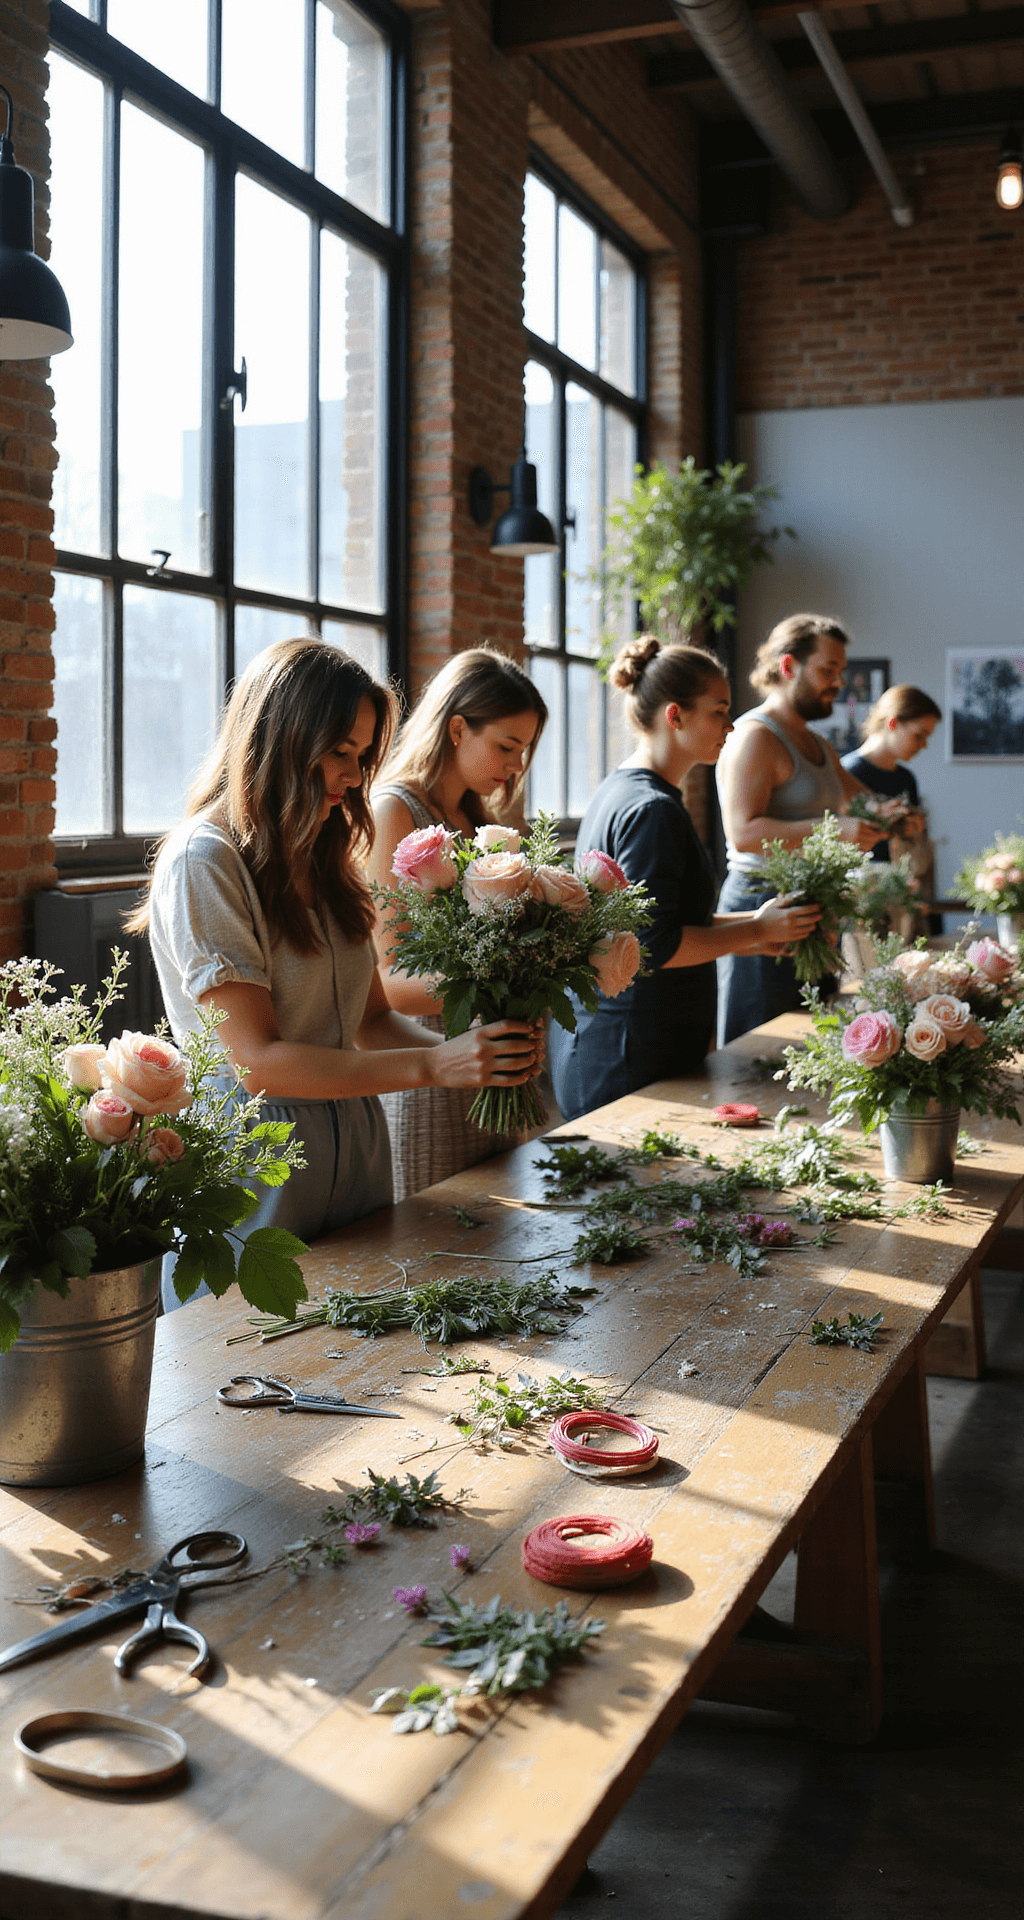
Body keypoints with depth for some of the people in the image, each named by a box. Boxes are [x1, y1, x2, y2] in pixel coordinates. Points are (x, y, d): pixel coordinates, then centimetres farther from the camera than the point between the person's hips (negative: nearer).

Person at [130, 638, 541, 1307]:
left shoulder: (329, 859, 12)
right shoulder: (202, 864, -15)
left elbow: (372, 1019, 9)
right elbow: (257, 1060, -20)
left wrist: (473, 1054, -11)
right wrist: (434, 1066, -24)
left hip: (355, 1146, 8)